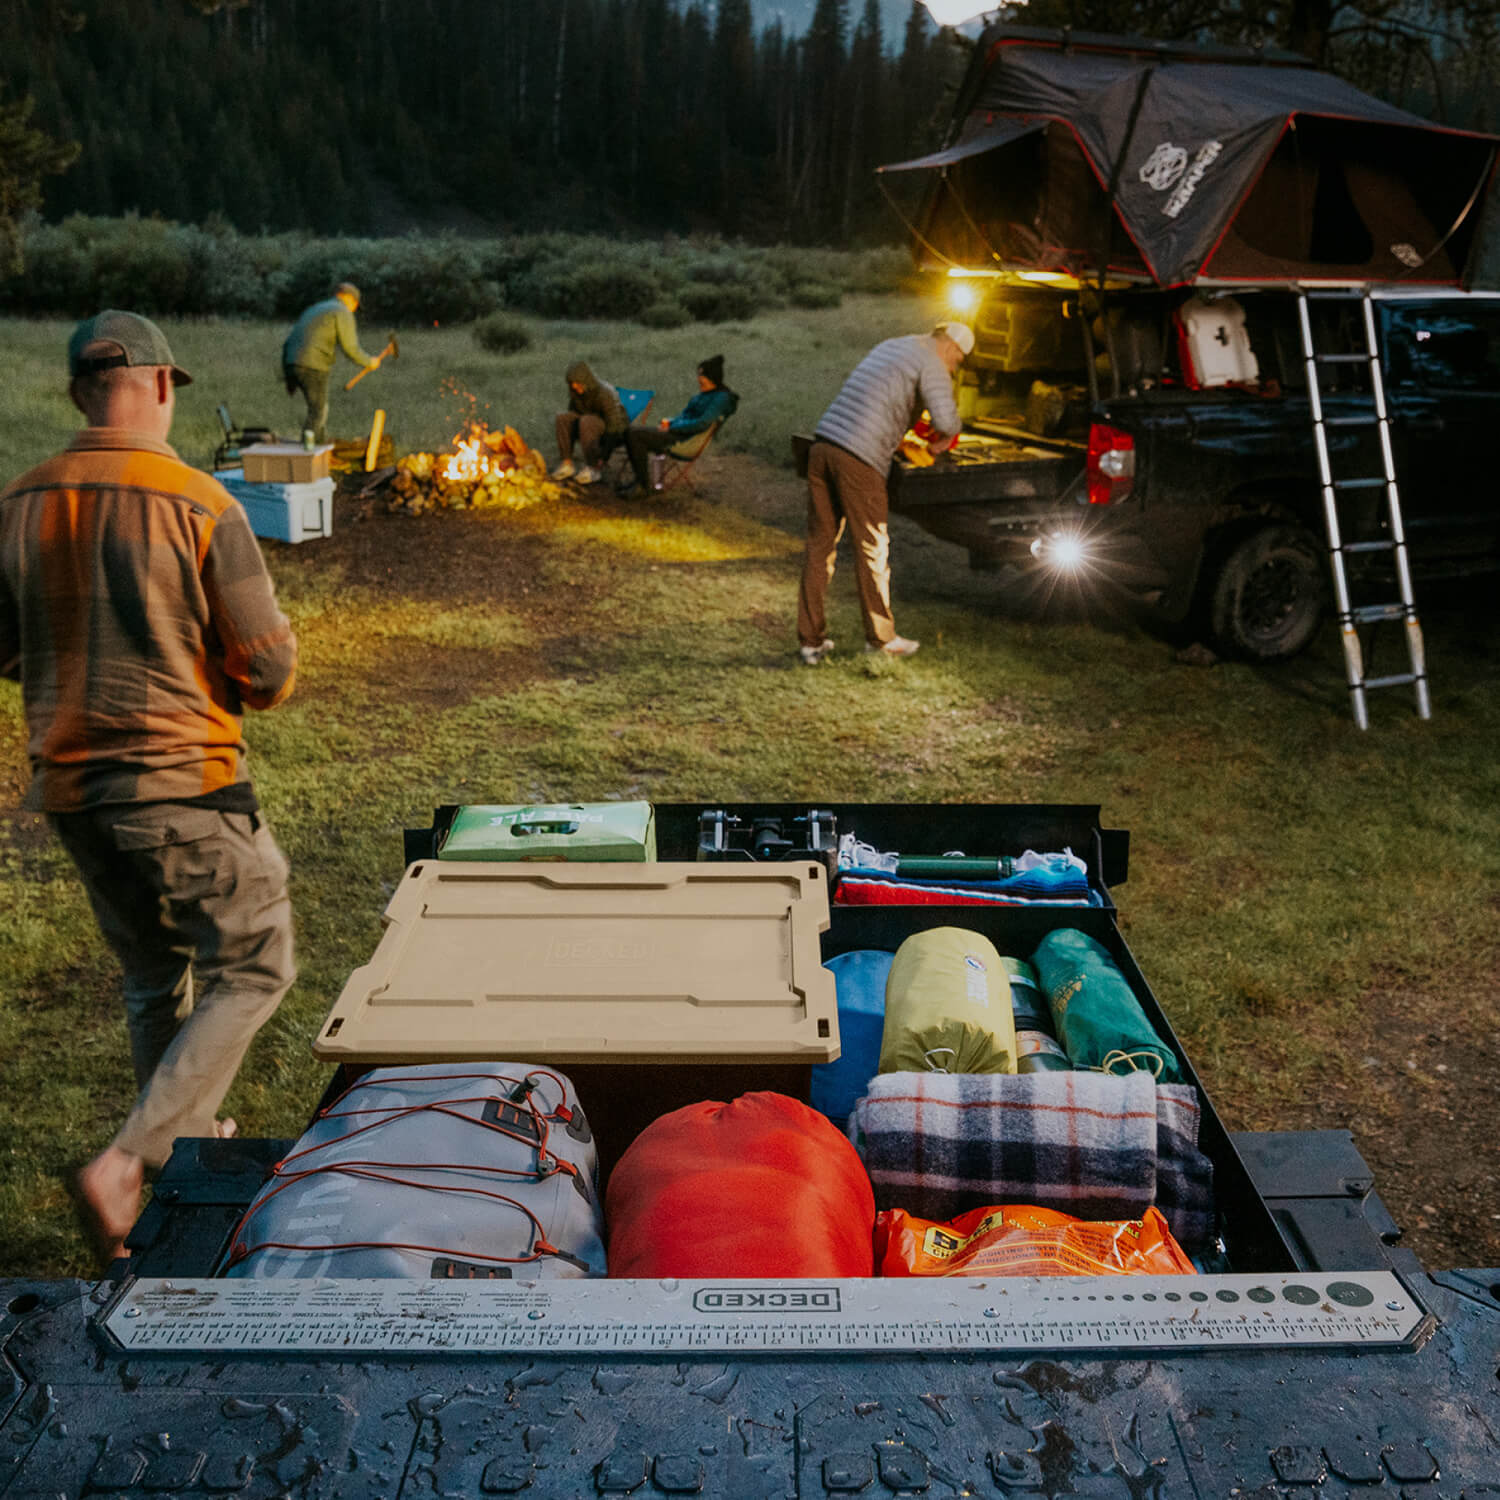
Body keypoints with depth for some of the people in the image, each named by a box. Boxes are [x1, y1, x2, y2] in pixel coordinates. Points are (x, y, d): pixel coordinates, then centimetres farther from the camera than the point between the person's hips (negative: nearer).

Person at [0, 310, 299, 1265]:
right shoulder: (200, 507, -15)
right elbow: (271, 666, -12)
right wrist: (241, 688, 10)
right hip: (182, 790, -6)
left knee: (154, 982, 22)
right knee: (252, 972, 8)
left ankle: (186, 1149, 37)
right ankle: (125, 1165, -2)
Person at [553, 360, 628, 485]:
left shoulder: (605, 393, -26)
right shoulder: (575, 392, -6)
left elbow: (614, 425, -28)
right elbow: (572, 414, 3)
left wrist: (603, 457, -30)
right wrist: (567, 450, -4)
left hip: (617, 432, -6)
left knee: (586, 422, -35)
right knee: (562, 417, -16)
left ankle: (593, 469, -26)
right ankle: (566, 464, -15)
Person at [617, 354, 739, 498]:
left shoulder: (721, 398, -13)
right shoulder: (705, 393, 16)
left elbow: (702, 423, -22)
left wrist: (672, 427, -16)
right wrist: (670, 421, 6)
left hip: (684, 440, -10)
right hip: (676, 432, 10)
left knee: (634, 435, -18)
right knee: (631, 432, -2)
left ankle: (643, 484, -6)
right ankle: (637, 477, 3)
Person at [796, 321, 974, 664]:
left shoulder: (888, 347, 26)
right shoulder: (931, 365, -1)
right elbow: (946, 419, -15)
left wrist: (902, 443, 33)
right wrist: (944, 438, 7)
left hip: (823, 445, 8)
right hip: (858, 458, -8)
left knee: (820, 544, 9)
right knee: (873, 548, 5)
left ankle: (811, 640, 12)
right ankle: (880, 637, 16)